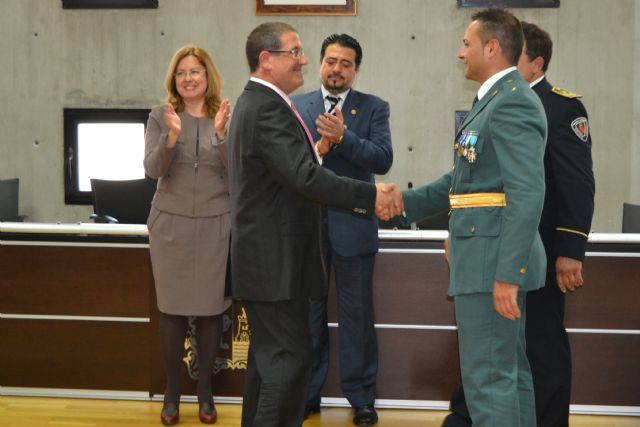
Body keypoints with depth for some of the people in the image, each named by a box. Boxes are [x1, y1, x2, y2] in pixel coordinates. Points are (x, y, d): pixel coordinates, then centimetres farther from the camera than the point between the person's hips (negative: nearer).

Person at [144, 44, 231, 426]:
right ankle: (172, 392, 15)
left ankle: (206, 391, 18)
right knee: (172, 308, 3)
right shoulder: (160, 116, 1)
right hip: (171, 224, 0)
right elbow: (153, 169, -9)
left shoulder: (227, 117, 1)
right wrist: (172, 136, -25)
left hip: (216, 225, 0)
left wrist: (221, 134, -22)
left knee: (211, 308, 5)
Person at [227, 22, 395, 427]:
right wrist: (371, 195, -25)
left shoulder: (256, 102, 15)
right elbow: (305, 177, -27)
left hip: (266, 257, 11)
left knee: (270, 355, 17)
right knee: (291, 356, -6)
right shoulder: (268, 109, -19)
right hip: (277, 260, -11)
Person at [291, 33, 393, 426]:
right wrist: (315, 149, -18)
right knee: (309, 312, 12)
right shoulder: (297, 106, 6)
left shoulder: (374, 108, 1)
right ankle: (308, 392, 24)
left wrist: (343, 136, -23)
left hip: (353, 225, -2)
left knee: (357, 314, 6)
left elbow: (383, 159, -11)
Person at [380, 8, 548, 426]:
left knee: (488, 378, -6)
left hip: (496, 260, -11)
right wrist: (406, 203, 12)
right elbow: (466, 179, 20)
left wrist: (507, 274, -26)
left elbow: (528, 194, -23)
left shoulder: (512, 103, -16)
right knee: (510, 371, 16)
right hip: (491, 258, 11)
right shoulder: (497, 100, 17)